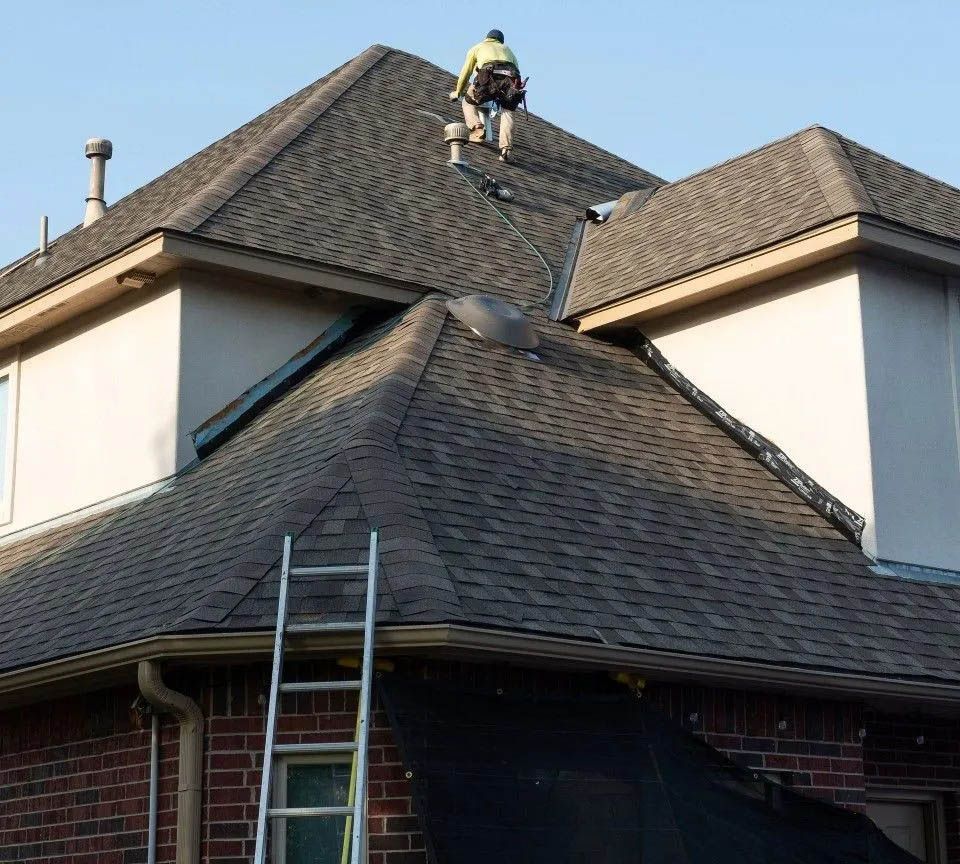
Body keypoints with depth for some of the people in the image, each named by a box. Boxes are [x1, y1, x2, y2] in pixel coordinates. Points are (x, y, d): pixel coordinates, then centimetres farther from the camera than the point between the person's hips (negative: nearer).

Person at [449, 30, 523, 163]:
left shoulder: (477, 48, 33)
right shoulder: (507, 50, 40)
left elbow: (465, 72, 36)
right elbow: (517, 74, 36)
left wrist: (457, 93, 49)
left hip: (490, 77, -2)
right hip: (511, 79, 2)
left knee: (469, 102, 21)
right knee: (507, 113, 14)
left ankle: (477, 130, -5)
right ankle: (506, 149, -6)